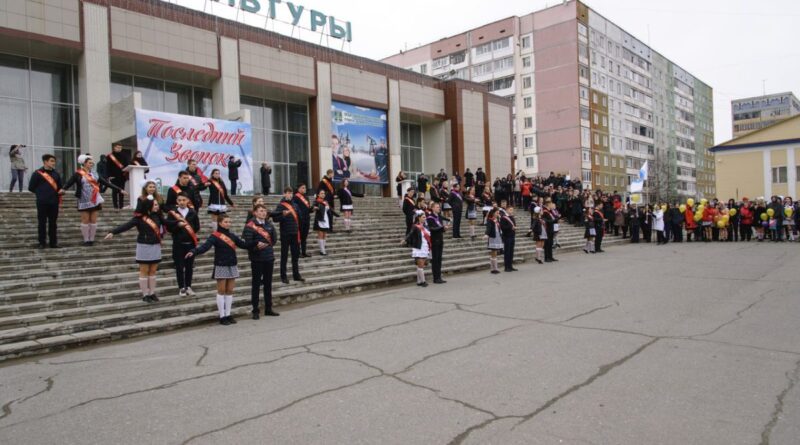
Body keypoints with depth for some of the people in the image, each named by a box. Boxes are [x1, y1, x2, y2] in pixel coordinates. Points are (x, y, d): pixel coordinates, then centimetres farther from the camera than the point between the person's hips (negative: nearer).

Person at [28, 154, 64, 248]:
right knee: (42, 223, 2)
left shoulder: (56, 173, 12)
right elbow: (31, 187, 0)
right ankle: (42, 243, 8)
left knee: (53, 223, 7)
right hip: (42, 202, -4)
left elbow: (59, 186, 20)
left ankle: (53, 242, 12)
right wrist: (41, 193, 4)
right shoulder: (37, 173, -2)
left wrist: (61, 191, -1)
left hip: (54, 202, 4)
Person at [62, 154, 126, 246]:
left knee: (93, 220, 4)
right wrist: (63, 189, -37)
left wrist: (120, 190, 7)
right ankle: (86, 240, 9)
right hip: (84, 201, -4)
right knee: (85, 220, 1)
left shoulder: (95, 174, 10)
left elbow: (107, 183, 11)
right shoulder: (78, 174, -2)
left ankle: (92, 240, 11)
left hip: (95, 201, 4)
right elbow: (69, 183, -14)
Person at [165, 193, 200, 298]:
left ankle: (188, 287, 19)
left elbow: (197, 227, 8)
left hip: (190, 243, 2)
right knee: (179, 266, 2)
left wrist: (191, 229, -7)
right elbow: (168, 227, -5)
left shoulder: (193, 213, 4)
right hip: (178, 243, -1)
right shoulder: (172, 212, 1)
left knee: (189, 266, 8)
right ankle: (181, 288, 12)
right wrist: (177, 224, -19)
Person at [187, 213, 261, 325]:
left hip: (232, 266, 5)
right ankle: (222, 316, 7)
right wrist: (193, 252, -39)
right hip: (221, 267, -5)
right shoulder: (215, 236, -9)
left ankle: (228, 315, 16)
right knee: (221, 291, 1)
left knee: (229, 291, 8)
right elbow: (205, 246, -22)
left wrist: (256, 244, 1)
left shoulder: (232, 235, 9)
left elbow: (243, 244, 12)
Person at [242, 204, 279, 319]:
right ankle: (255, 310, 11)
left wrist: (266, 245, -4)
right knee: (256, 284, 3)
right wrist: (257, 244, -28)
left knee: (268, 283, 12)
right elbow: (247, 242, -15)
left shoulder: (269, 224, 8)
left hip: (269, 257, 5)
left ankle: (268, 309, 22)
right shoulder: (250, 225, -9)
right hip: (257, 259, -5)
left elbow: (273, 239, 11)